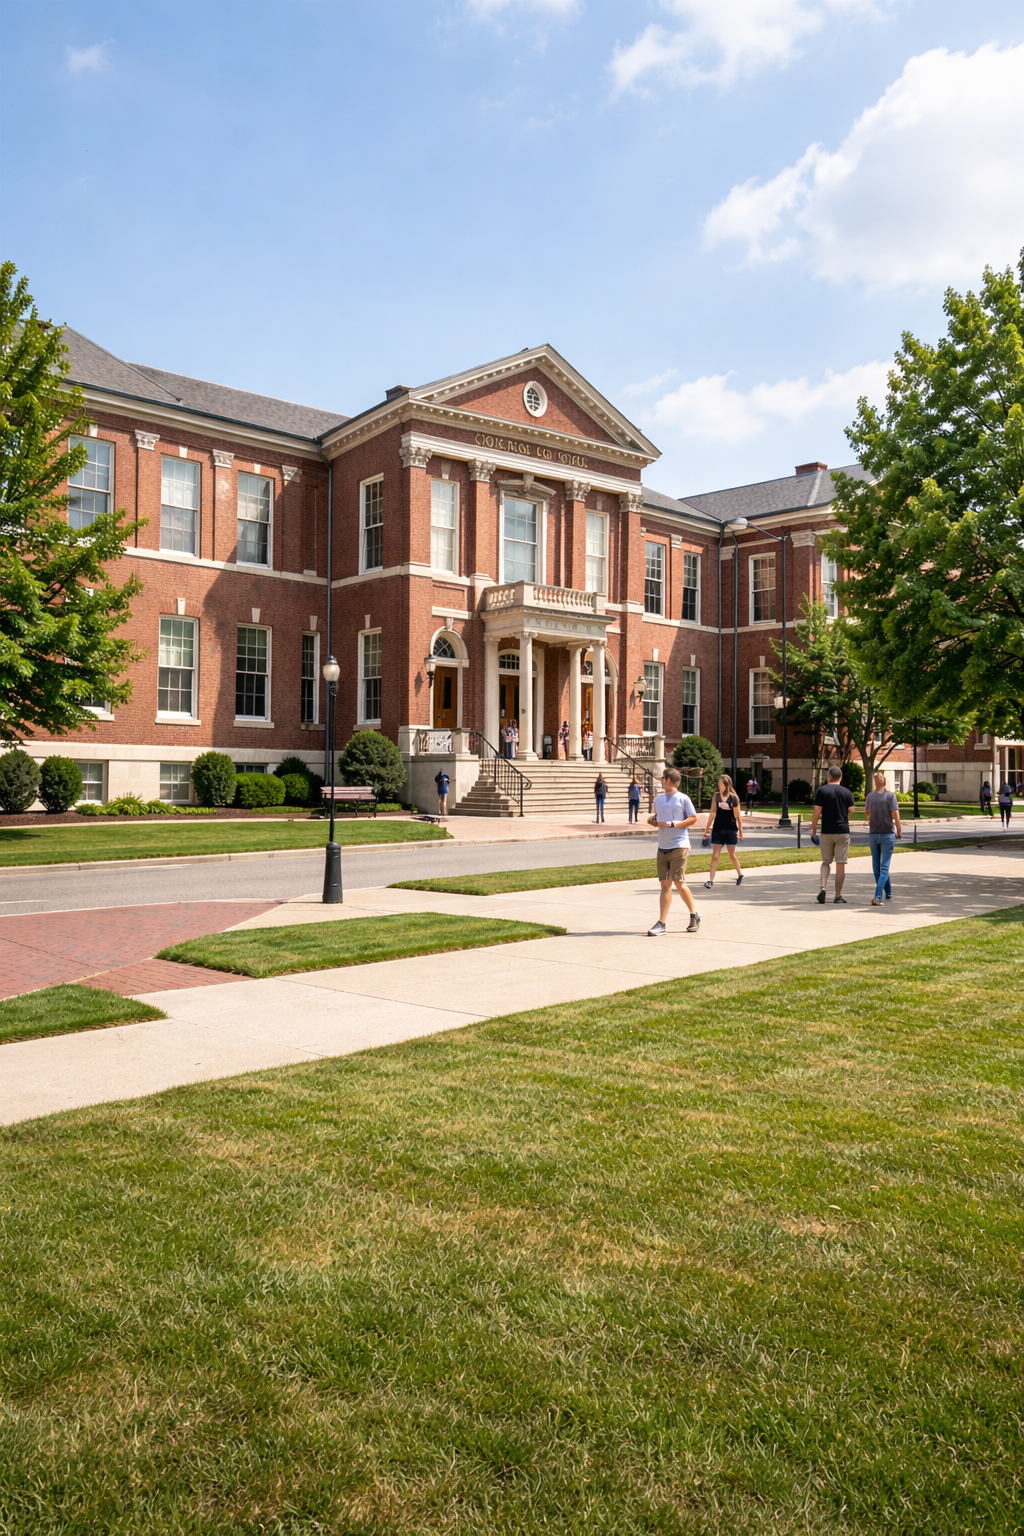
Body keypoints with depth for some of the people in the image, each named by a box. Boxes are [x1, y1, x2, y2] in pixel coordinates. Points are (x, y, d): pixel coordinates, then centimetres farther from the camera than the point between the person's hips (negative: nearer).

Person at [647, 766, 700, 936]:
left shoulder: (683, 799, -4)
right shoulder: (658, 799, 15)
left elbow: (693, 818, -7)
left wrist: (673, 824, -16)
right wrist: (652, 821, -2)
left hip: (679, 846, -6)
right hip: (662, 847, 6)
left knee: (679, 883, -7)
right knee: (665, 884, 3)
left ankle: (694, 916, 14)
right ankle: (661, 923, 1)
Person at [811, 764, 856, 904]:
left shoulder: (821, 790, -2)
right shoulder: (847, 792, 2)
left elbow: (817, 812, -5)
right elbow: (851, 812, 2)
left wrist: (813, 829, 4)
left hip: (826, 832, 0)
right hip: (843, 831, 0)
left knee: (826, 862, 12)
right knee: (840, 864, 4)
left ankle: (823, 888, -10)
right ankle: (838, 896, 8)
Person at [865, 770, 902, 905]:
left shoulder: (869, 796, 1)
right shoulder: (890, 795, -8)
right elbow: (895, 814, -13)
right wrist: (899, 830, -2)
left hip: (873, 834, 3)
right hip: (888, 834, -3)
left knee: (877, 866, 15)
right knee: (884, 866, -2)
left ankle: (888, 893, 26)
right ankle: (877, 896, -15)